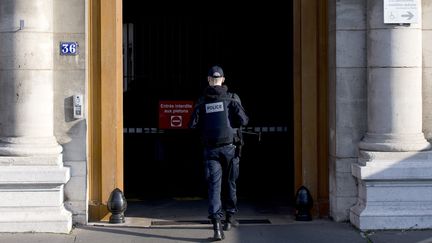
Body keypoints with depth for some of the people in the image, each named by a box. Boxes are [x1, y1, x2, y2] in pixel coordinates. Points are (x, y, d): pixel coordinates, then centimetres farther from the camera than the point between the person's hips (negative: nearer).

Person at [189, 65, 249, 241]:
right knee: (230, 183, 17)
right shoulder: (232, 98, -2)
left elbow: (193, 125, -2)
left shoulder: (202, 102, 2)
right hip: (230, 147, 0)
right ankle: (229, 218, 29)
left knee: (214, 186, -2)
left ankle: (217, 225, -16)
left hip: (211, 149, 0)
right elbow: (243, 120, -10)